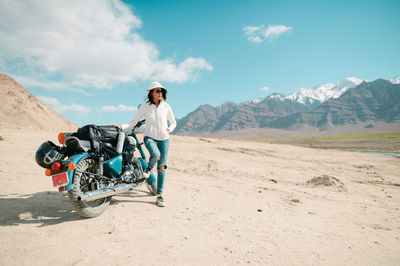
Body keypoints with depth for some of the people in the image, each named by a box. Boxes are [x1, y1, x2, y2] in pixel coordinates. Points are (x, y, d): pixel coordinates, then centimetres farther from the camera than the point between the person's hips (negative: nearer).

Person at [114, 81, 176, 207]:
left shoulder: (166, 106, 2)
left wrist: (169, 129, -5)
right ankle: (149, 168, 4)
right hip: (150, 137, -2)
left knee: (161, 167, 2)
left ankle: (159, 196, 14)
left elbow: (173, 122, 14)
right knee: (155, 155, -33)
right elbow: (133, 122, 2)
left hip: (164, 139, 2)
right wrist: (122, 127, -13)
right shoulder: (145, 106, -1)